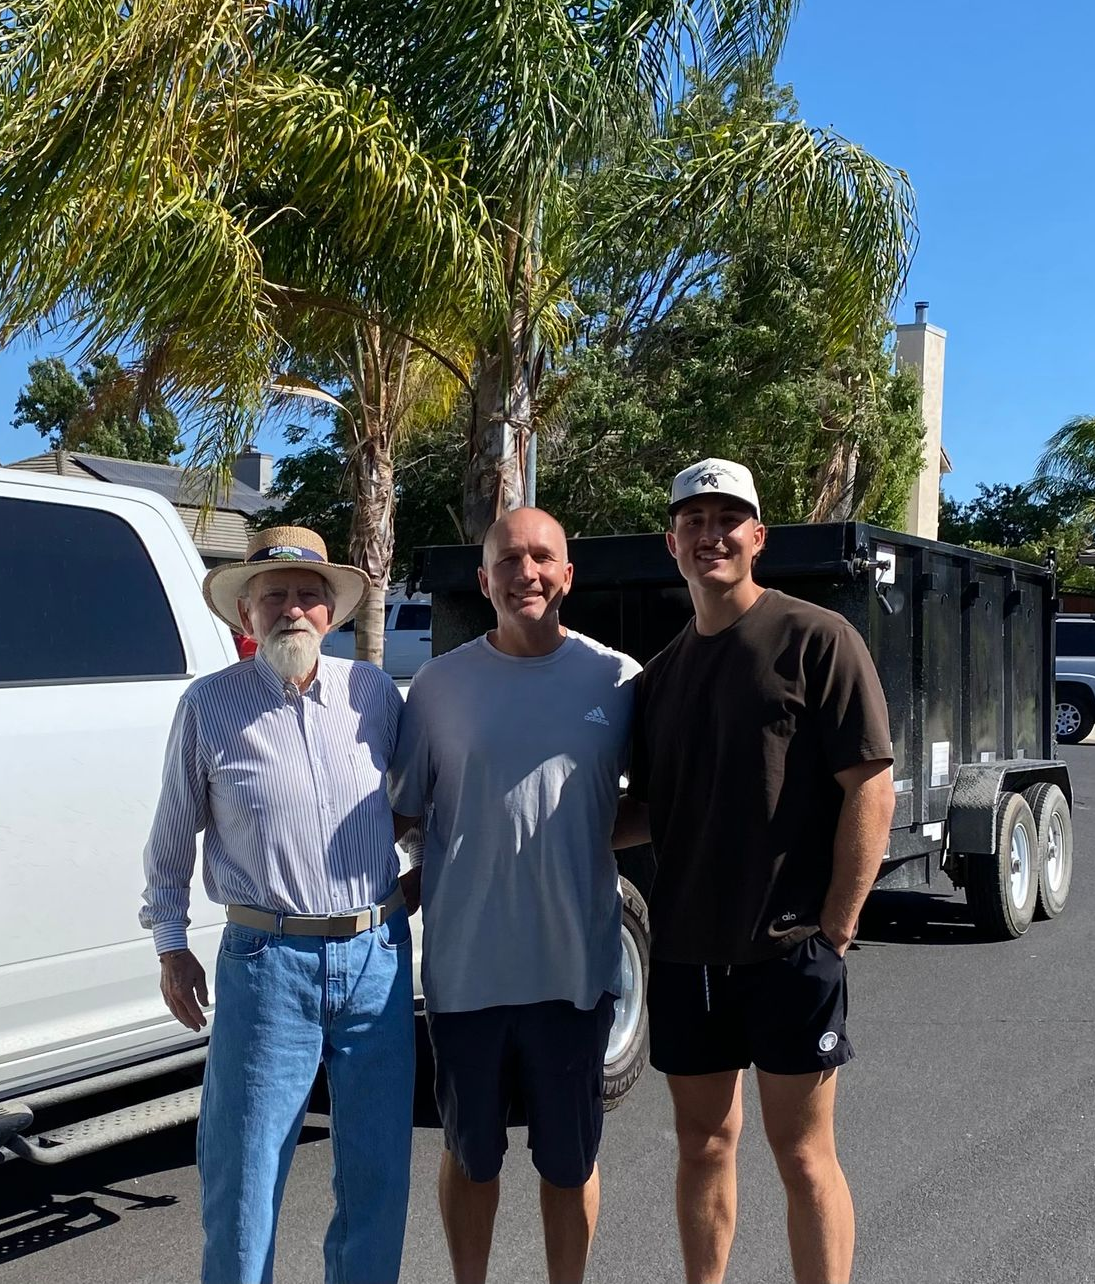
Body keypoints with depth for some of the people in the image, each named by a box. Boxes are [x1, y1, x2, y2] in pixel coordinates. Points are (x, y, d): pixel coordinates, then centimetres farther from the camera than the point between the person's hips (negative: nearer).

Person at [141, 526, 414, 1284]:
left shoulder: (373, 691, 2)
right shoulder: (209, 706, -3)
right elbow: (172, 841, 6)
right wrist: (170, 944, 6)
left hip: (377, 954, 3)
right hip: (268, 963, -2)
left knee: (379, 1166, 14)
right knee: (243, 1171, 6)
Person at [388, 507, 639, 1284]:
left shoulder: (618, 681, -1)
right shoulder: (442, 683, -1)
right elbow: (400, 811, 4)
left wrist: (582, 839, -5)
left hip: (575, 964, 0)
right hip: (465, 964, 1)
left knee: (569, 1159, 16)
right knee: (472, 1155, 19)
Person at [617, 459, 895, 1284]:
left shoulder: (817, 641, -7)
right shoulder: (662, 674, 11)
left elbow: (871, 789, -11)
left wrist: (835, 929, -13)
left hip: (789, 947, -5)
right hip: (684, 948, 6)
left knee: (802, 1152, 4)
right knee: (704, 1145, 14)